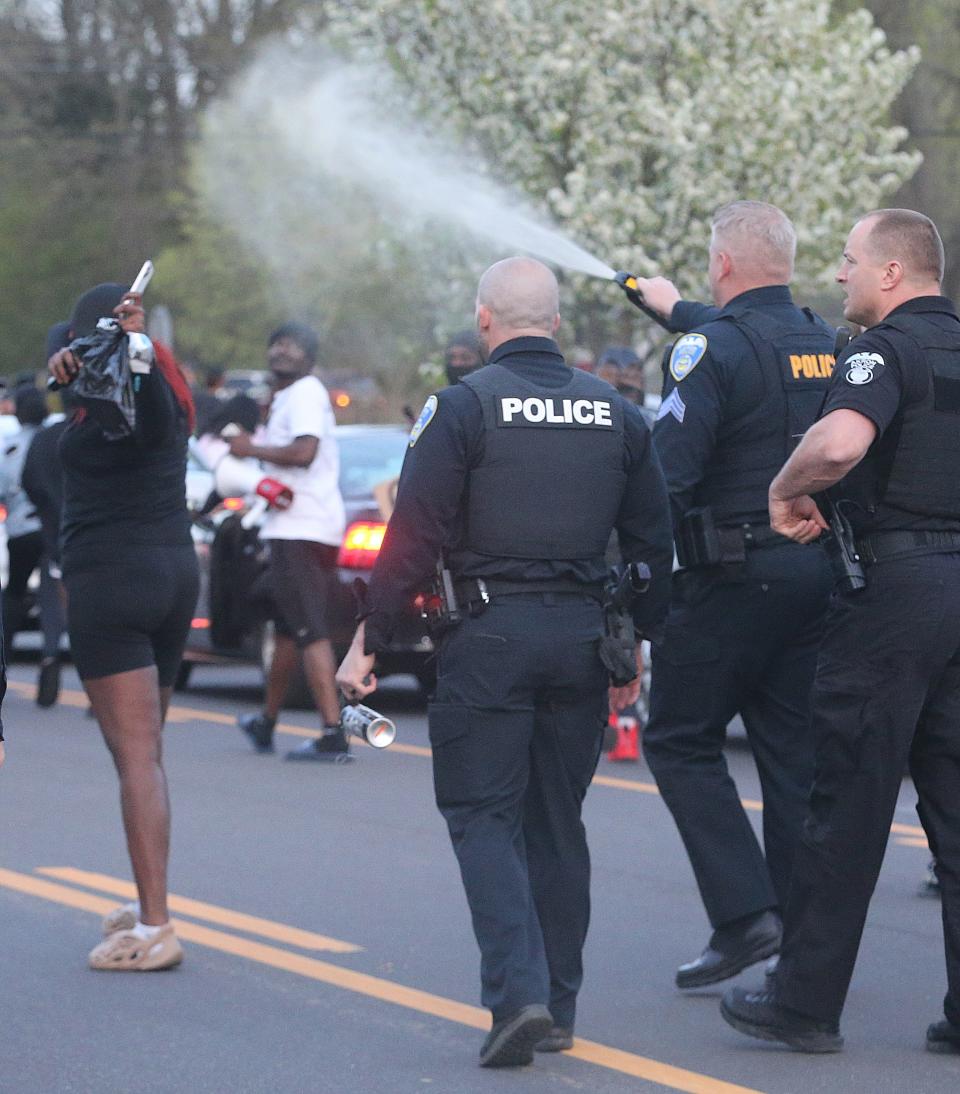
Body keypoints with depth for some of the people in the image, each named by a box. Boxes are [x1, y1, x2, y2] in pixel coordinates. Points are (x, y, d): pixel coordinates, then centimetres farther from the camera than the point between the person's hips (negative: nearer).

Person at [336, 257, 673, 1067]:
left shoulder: (463, 407, -7)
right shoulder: (615, 414, 8)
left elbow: (414, 539, -10)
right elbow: (654, 544, 11)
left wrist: (369, 642, -5)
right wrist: (638, 641, 20)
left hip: (492, 634, -5)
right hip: (583, 635, 5)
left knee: (483, 816, 0)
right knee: (557, 820, 14)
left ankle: (518, 993, -17)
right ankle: (557, 1010, 18)